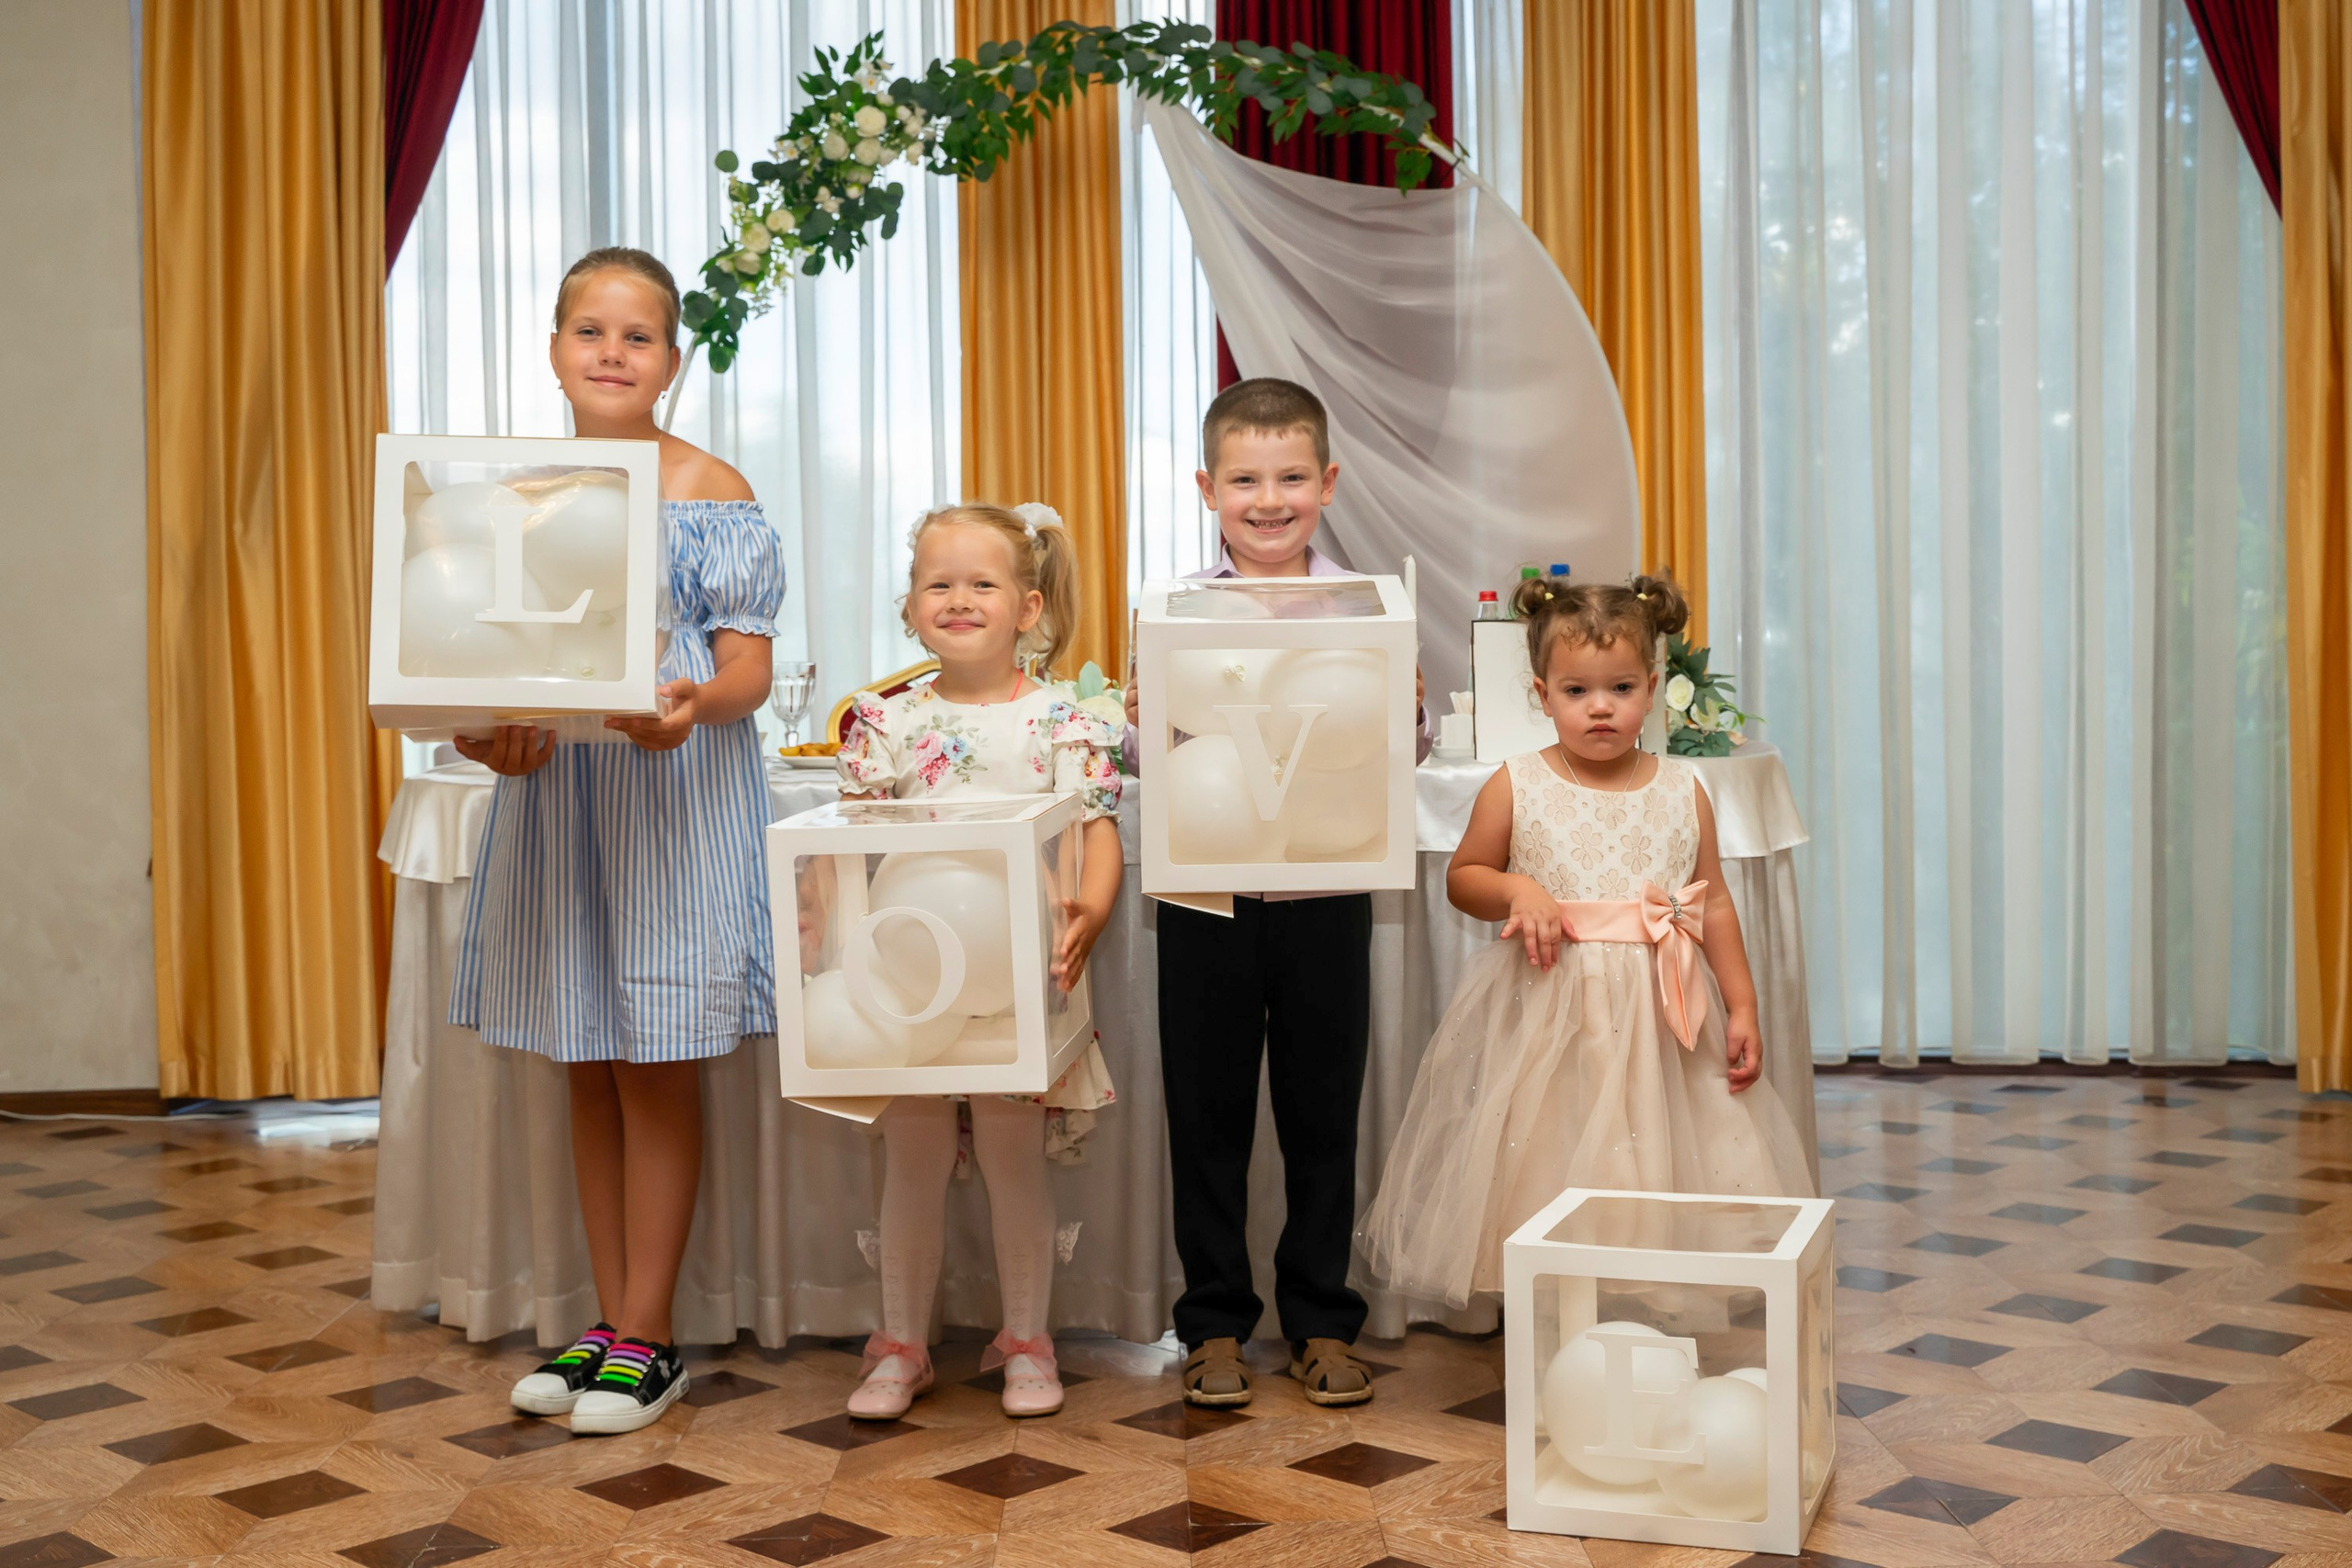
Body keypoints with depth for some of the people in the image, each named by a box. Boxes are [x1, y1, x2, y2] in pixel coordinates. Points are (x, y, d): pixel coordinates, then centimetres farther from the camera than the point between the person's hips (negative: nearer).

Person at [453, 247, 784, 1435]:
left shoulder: (710, 491, -3)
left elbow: (749, 667, -7)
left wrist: (696, 703, -29)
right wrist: (487, 733, -11)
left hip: (677, 793, -5)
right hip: (552, 789, 5)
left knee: (657, 1068, 0)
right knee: (586, 1067, 11)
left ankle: (647, 1338, 12)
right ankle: (608, 1318, 23)